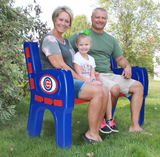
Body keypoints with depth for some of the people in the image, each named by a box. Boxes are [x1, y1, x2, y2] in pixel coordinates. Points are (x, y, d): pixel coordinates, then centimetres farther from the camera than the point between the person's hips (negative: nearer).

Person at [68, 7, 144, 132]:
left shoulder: (111, 40, 21)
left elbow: (120, 59, 26)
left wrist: (127, 67, 1)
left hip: (109, 75, 7)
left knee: (138, 86, -6)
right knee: (114, 88, -33)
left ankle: (134, 125, -5)